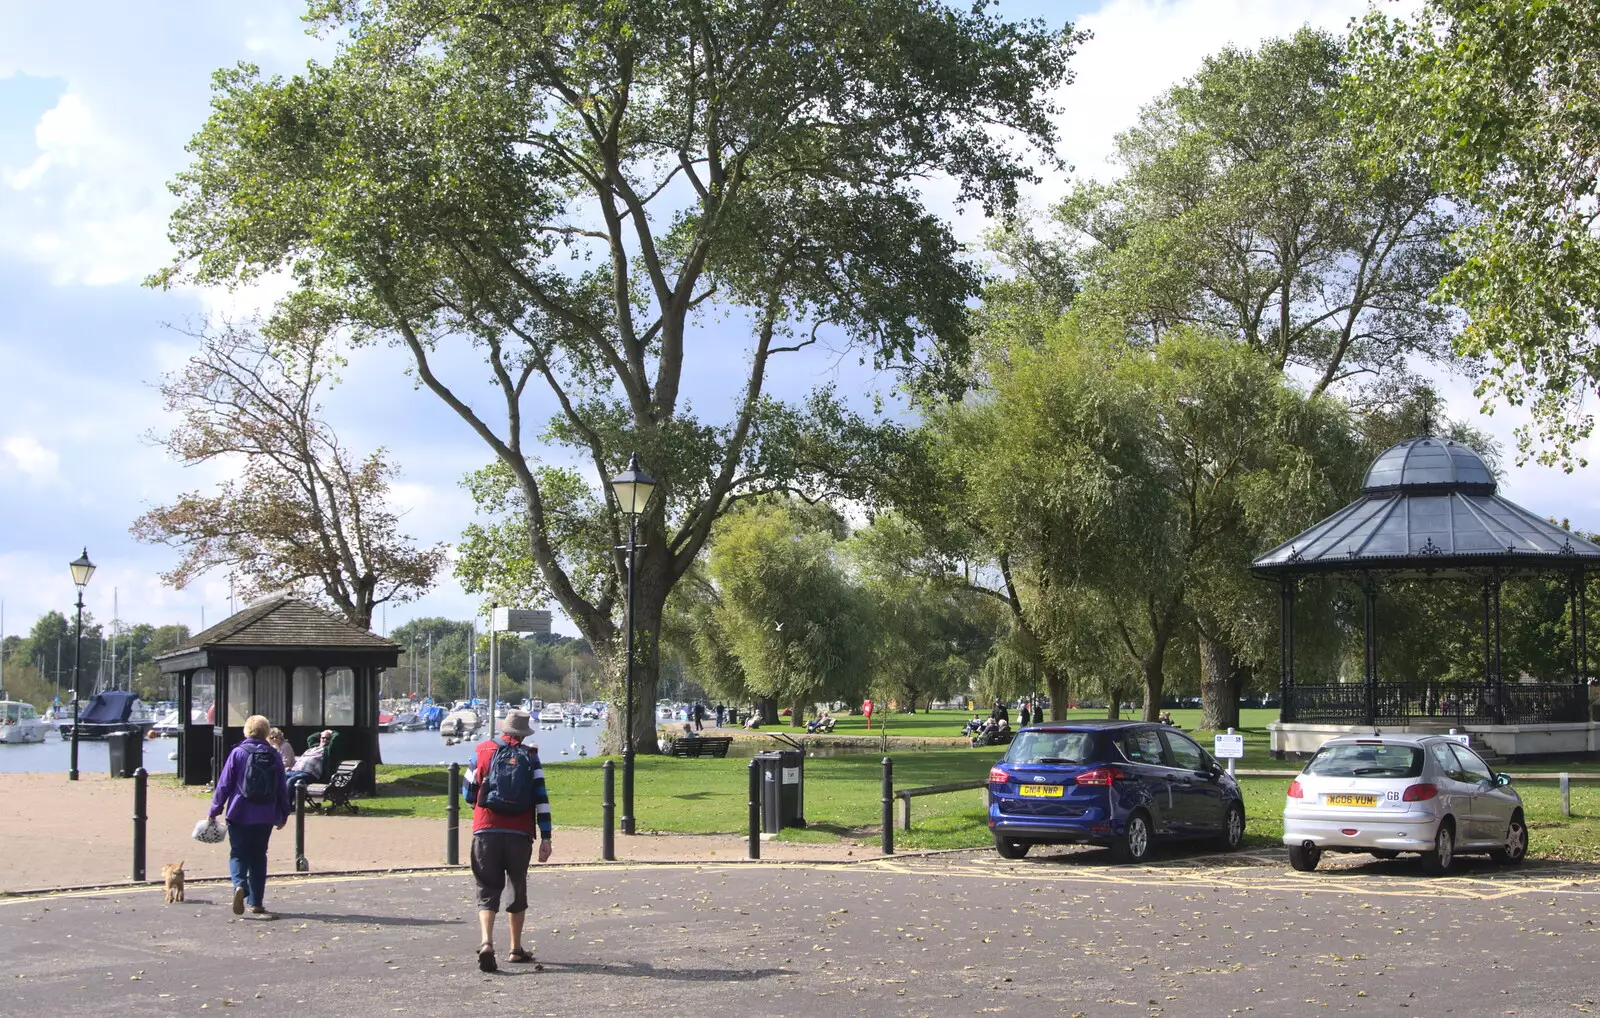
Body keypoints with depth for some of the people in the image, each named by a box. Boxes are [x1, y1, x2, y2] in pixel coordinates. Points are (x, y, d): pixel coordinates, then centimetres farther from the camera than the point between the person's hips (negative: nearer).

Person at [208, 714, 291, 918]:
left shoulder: (238, 753, -4)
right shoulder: (274, 756, 3)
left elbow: (224, 784, -4)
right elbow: (282, 788, 7)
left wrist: (215, 810, 4)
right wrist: (283, 814, 17)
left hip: (240, 815, -2)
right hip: (265, 816, 2)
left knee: (238, 854, 6)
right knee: (258, 857, 11)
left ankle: (240, 885, -23)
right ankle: (256, 902, 11)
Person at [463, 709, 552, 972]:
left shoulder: (484, 752, 3)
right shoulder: (530, 757, 2)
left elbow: (468, 793, 6)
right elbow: (541, 798, -4)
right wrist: (546, 838, -3)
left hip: (486, 831, 0)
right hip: (519, 833, 0)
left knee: (487, 890, 1)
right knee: (518, 889, 16)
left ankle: (487, 943, -22)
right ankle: (516, 949, 23)